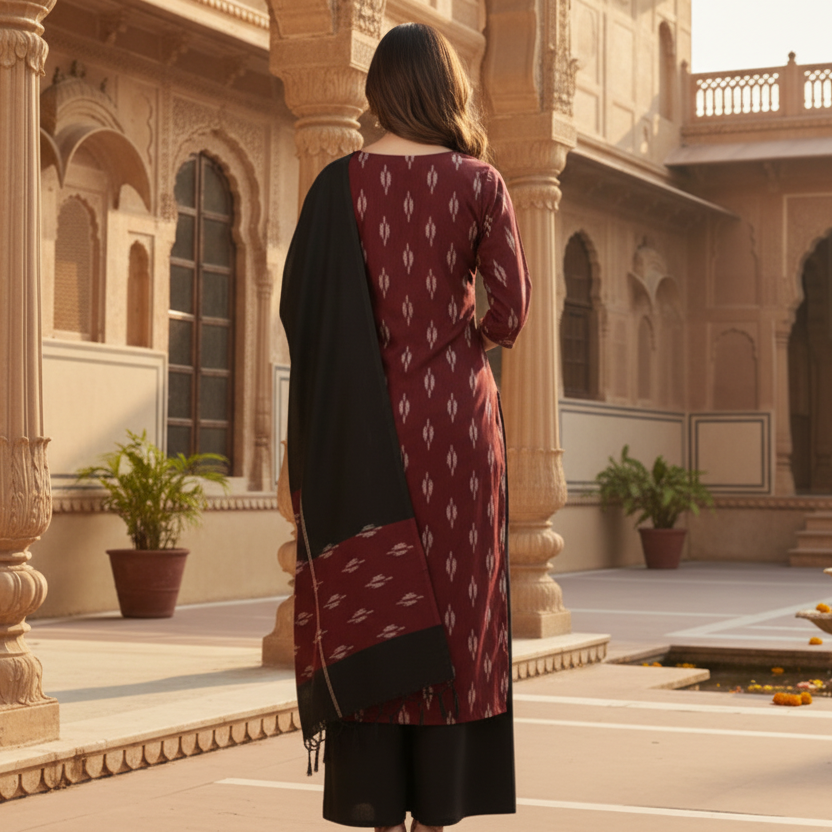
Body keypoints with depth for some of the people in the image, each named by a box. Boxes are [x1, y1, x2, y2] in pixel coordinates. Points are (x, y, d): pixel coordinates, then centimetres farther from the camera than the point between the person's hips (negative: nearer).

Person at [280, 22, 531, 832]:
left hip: (365, 415, 1)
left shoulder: (339, 181, -2)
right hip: (456, 408, 0)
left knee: (369, 608, 5)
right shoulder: (479, 181, -3)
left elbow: (298, 302, -3)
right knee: (450, 602, 5)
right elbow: (510, 309, -5)